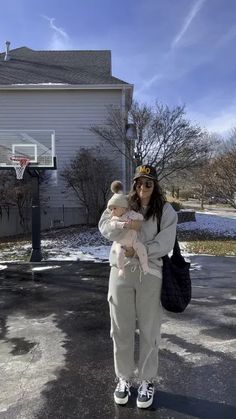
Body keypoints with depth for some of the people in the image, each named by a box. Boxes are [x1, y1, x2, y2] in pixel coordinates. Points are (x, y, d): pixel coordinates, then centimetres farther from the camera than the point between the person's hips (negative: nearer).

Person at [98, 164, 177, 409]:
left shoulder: (166, 211, 0)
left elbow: (164, 244, -9)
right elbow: (104, 227, -4)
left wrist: (137, 250, -18)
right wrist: (126, 225, -21)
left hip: (150, 274, -1)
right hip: (121, 272, 2)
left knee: (149, 330, 9)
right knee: (121, 329, 12)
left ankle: (147, 380, 29)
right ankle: (124, 378, 32)